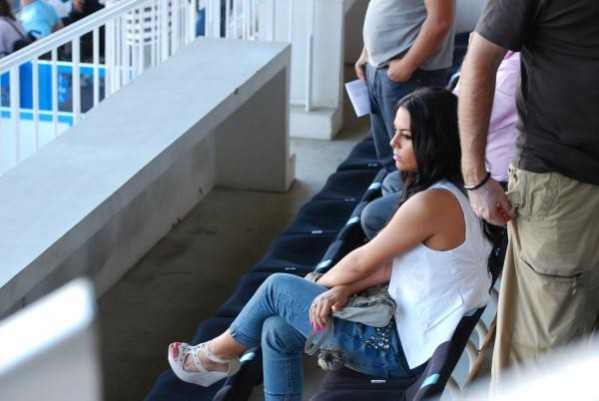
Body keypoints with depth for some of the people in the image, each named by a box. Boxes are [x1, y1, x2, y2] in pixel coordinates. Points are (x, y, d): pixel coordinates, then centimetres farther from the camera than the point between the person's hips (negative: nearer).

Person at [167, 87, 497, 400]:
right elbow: (390, 263, 8)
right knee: (278, 331, 11)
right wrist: (342, 290, -8)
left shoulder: (433, 203, -24)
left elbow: (360, 263, -12)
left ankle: (217, 355, 29)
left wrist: (317, 286, 7)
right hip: (414, 332, 9)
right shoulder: (447, 192, 7)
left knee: (277, 288, 3)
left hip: (404, 350, -9)